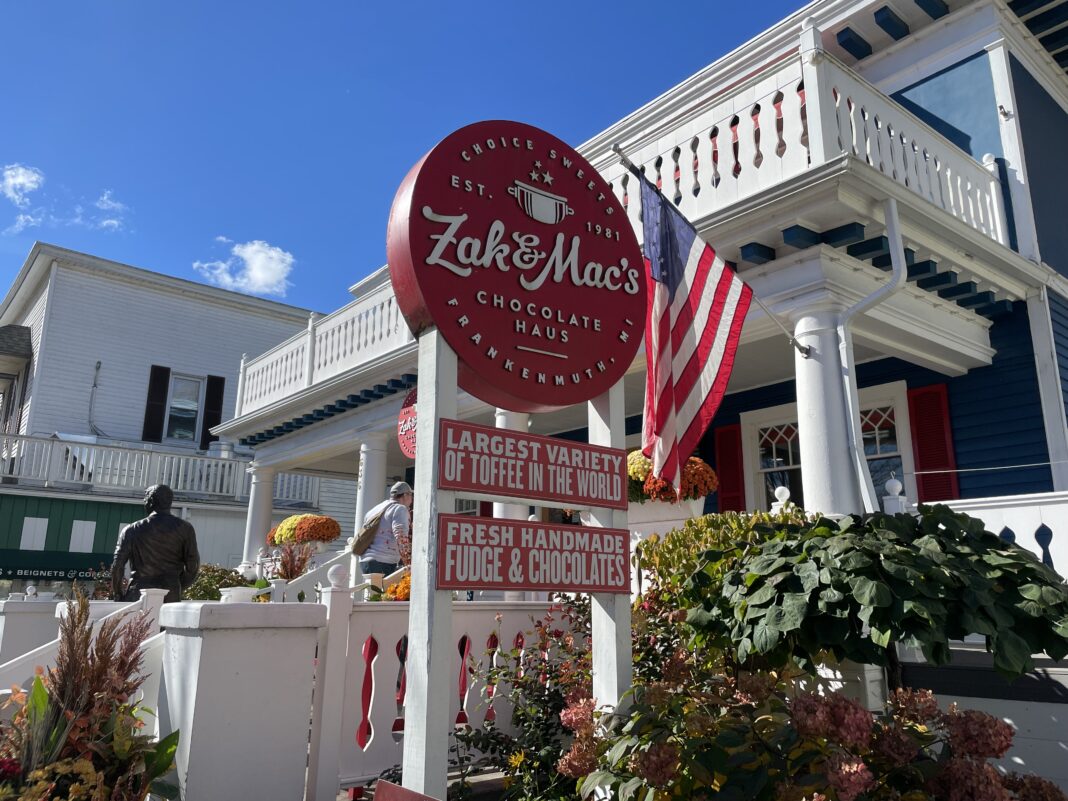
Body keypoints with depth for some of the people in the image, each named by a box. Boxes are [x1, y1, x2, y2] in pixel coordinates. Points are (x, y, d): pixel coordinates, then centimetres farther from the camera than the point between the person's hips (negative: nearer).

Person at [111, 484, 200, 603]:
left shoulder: (131, 530, 2)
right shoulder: (185, 528, 1)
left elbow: (117, 566, 2)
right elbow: (192, 565, 1)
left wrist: (118, 596, 14)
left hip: (137, 598, 0)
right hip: (170, 598, 0)